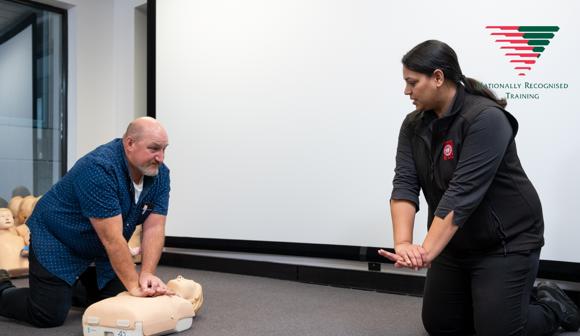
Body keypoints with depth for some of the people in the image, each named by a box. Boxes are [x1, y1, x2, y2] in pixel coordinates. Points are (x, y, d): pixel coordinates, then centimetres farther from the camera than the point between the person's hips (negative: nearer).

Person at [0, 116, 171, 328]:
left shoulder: (160, 174, -12)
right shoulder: (100, 169, -33)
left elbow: (154, 229, -14)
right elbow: (112, 239, -34)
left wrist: (146, 274, -26)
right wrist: (134, 285, -31)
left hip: (100, 251, 7)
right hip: (57, 239, -7)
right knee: (49, 315, -10)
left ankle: (71, 286, 33)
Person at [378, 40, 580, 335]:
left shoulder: (486, 119, -25)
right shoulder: (413, 125, -3)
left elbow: (463, 192, -32)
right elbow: (404, 184, -13)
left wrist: (427, 252, -37)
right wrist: (403, 244, -26)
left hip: (506, 241, -7)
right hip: (457, 243, 7)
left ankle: (554, 307, 21)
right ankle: (494, 298, 31)